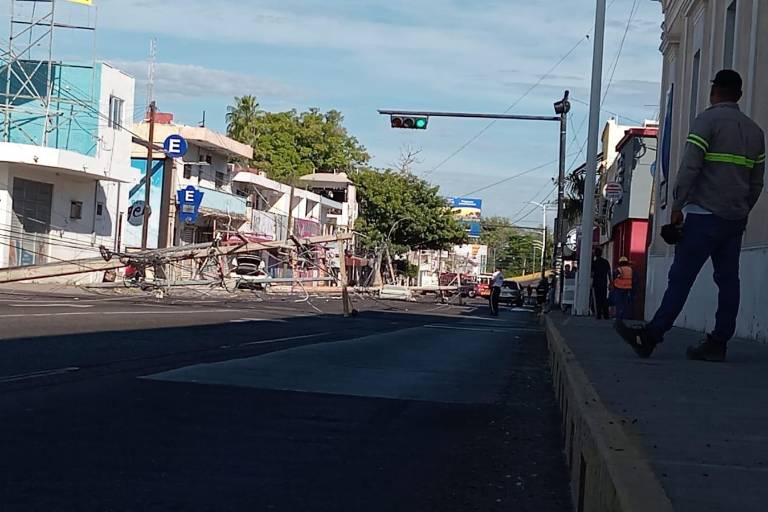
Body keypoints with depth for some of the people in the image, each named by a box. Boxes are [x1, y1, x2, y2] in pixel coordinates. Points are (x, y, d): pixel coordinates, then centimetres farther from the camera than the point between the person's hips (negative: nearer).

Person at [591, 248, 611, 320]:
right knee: (604, 299, 9)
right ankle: (606, 315, 5)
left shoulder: (594, 262, -6)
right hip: (604, 283, 3)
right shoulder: (606, 262, 5)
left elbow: (592, 274, -8)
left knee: (598, 300, 0)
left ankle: (599, 315, -3)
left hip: (596, 283, -3)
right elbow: (609, 273, 6)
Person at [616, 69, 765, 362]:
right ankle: (718, 343, 2)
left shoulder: (708, 120, -4)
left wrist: (677, 206, -7)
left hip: (705, 214, -6)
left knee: (681, 276, -8)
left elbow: (690, 167, -12)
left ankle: (650, 337, -9)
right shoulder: (754, 130, 16)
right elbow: (757, 182, 17)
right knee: (728, 280, 4)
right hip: (736, 218, 6)